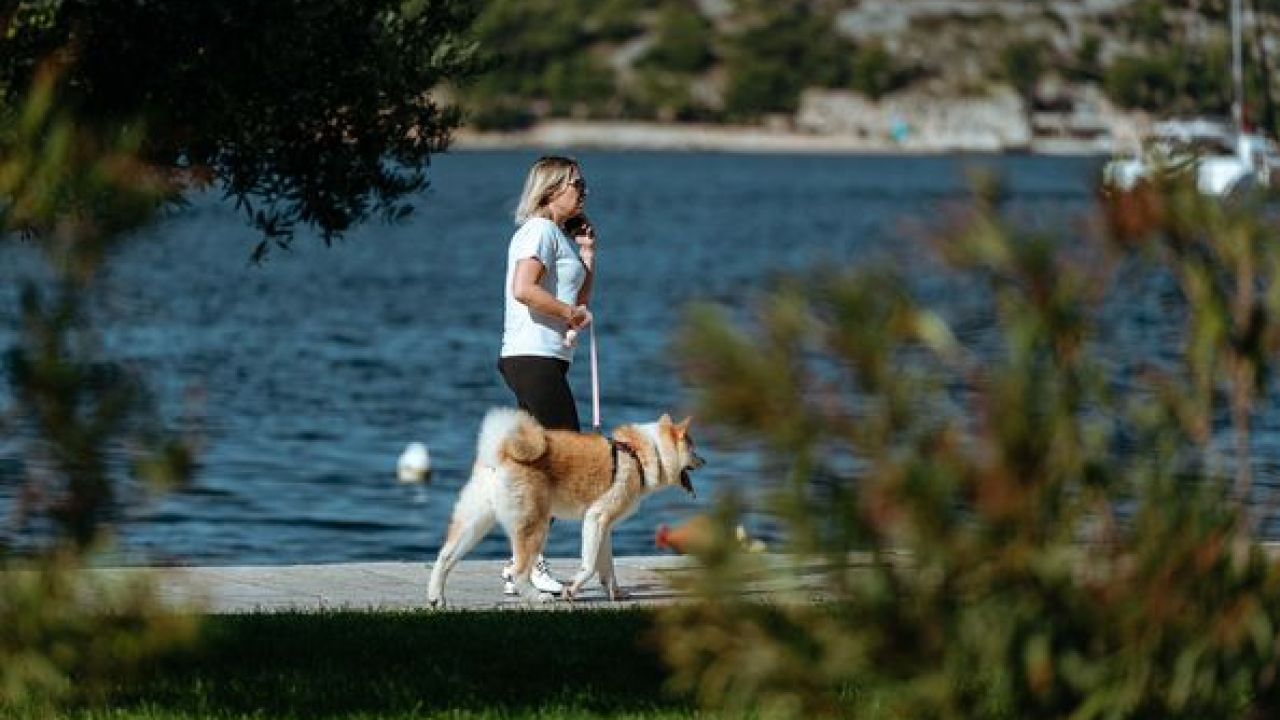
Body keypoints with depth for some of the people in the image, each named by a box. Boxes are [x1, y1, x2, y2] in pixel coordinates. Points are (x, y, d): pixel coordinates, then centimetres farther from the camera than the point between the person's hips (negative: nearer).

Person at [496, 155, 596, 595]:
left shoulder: (560, 235, 23)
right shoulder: (540, 230, -8)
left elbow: (580, 302, 25)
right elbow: (524, 289, -23)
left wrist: (586, 256, 15)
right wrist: (571, 313, -15)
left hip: (547, 359, 10)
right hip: (534, 356, -10)